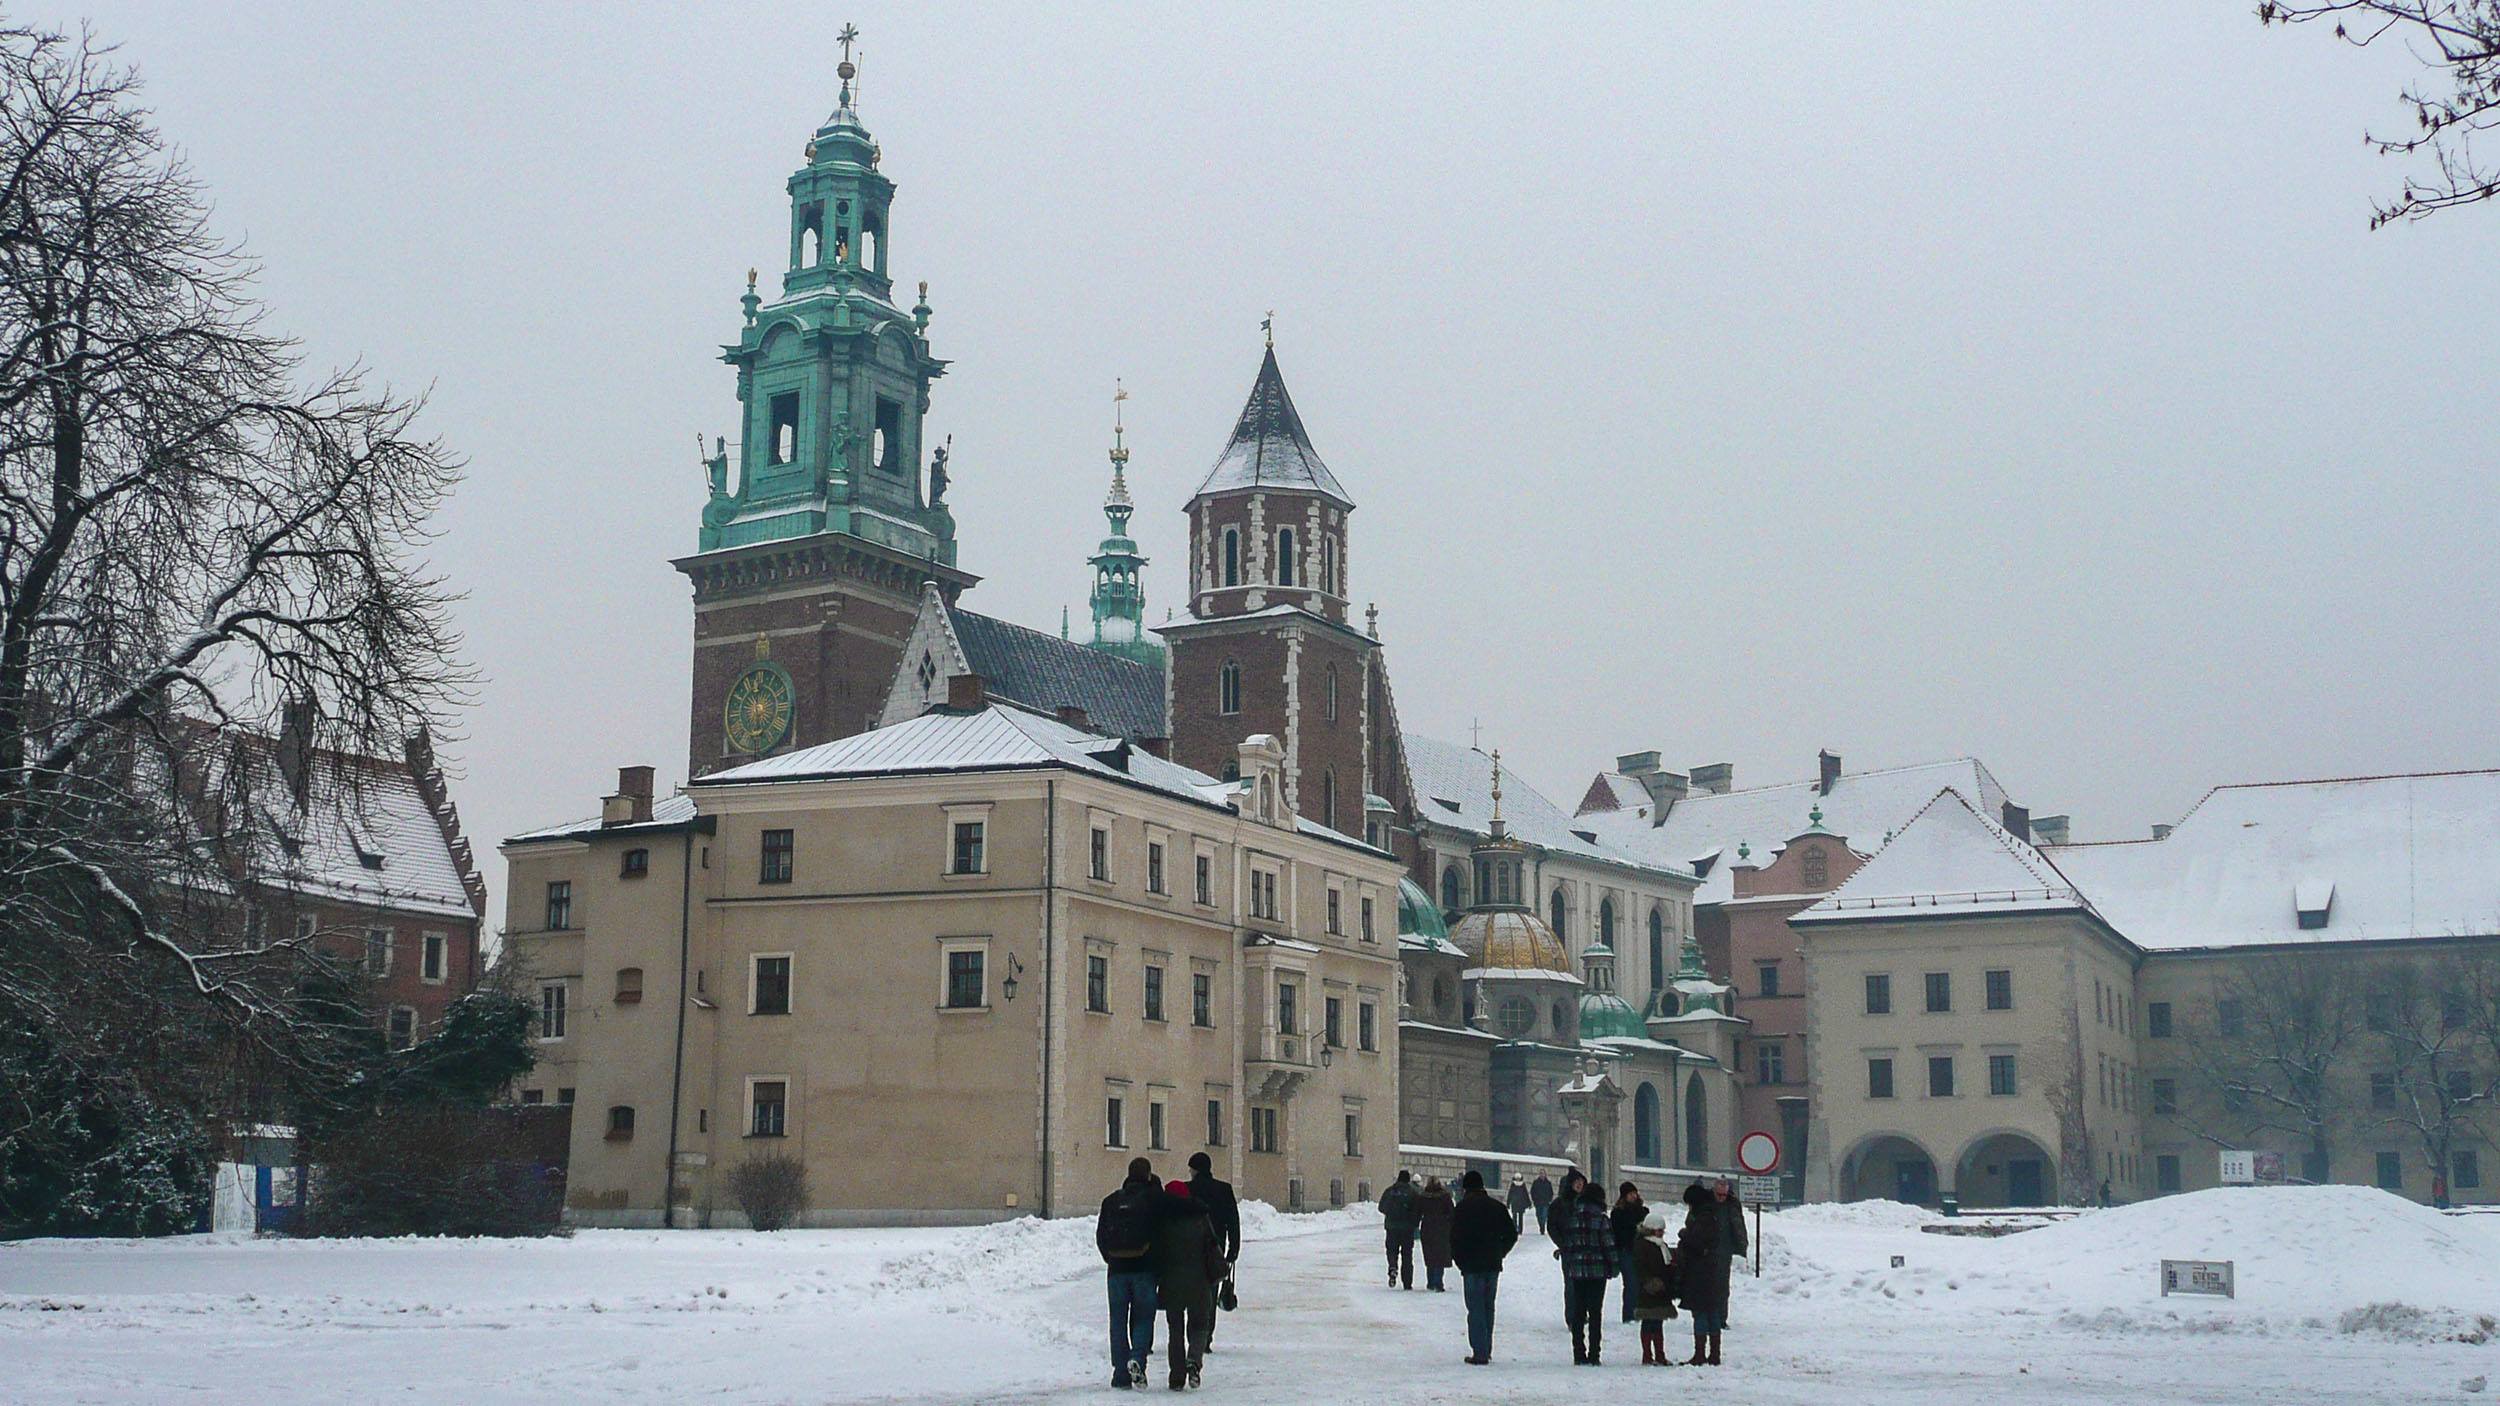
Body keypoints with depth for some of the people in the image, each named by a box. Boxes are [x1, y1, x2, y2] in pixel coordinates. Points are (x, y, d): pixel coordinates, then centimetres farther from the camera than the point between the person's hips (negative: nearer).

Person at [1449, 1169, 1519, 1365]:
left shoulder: (1462, 1209, -7)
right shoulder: (1496, 1207, 8)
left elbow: (1455, 1238, -11)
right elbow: (1512, 1234, 9)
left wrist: (1459, 1261, 1)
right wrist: (1498, 1253, 14)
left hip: (1472, 1267, -5)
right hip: (1493, 1266, 5)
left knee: (1476, 1309, -2)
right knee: (1488, 1307, 15)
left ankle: (1479, 1352, -6)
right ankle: (1486, 1350, 17)